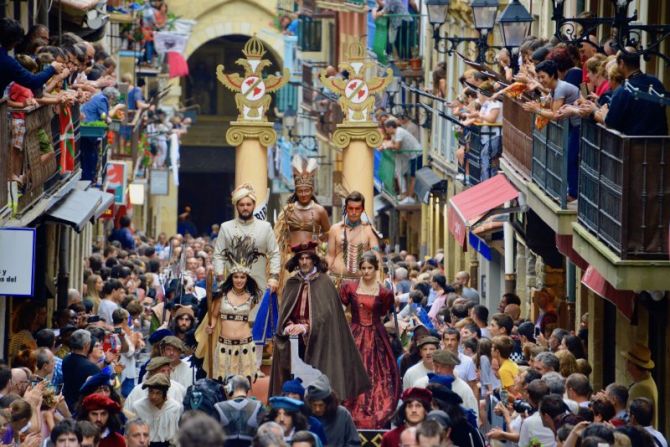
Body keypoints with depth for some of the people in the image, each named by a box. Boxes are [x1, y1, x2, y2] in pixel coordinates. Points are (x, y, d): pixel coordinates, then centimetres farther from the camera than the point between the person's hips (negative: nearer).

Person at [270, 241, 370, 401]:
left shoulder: (323, 283, -1)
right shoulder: (292, 284, 11)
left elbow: (324, 312, -9)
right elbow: (284, 311, 8)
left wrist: (305, 327, -19)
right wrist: (289, 326, -12)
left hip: (317, 341, -3)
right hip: (294, 340, 3)